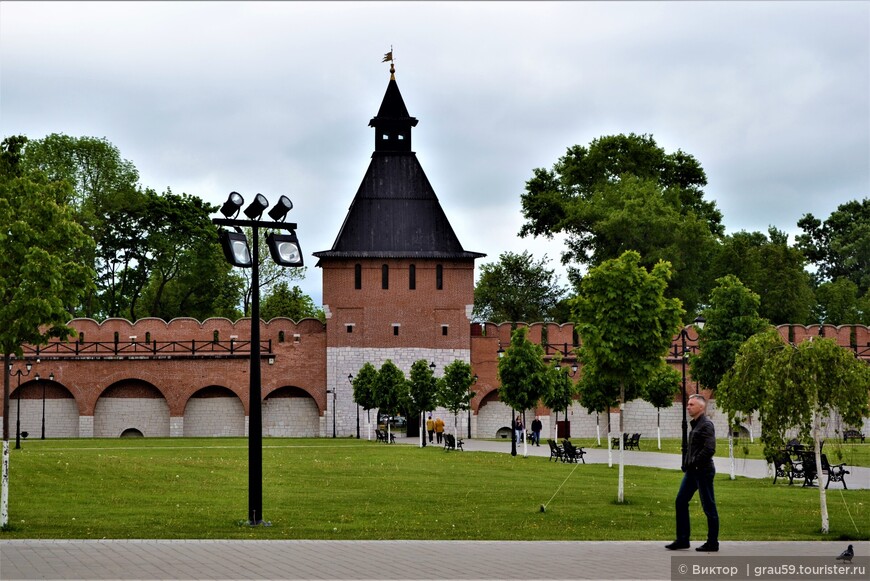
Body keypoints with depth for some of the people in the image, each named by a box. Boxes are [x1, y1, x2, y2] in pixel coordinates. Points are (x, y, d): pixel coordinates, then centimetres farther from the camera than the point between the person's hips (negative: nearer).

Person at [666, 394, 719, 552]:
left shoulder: (706, 424, -13)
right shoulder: (695, 424, 15)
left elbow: (709, 449, -22)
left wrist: (693, 463, -18)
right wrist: (686, 464, 8)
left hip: (703, 471, -10)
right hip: (692, 471, 10)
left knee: (709, 507, -1)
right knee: (680, 502, 9)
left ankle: (713, 543, 6)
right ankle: (682, 539, 14)